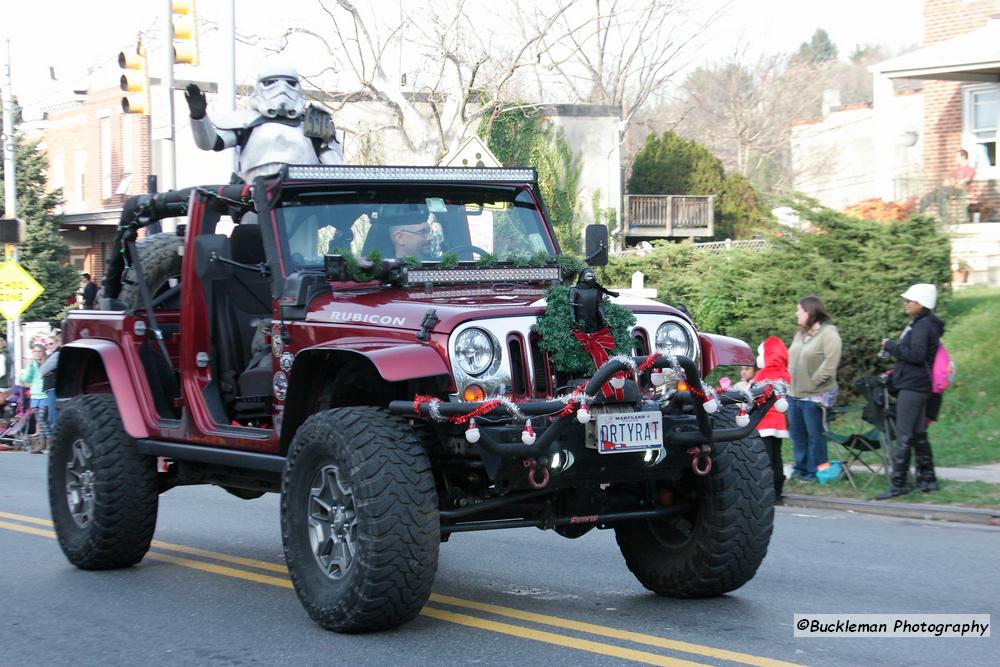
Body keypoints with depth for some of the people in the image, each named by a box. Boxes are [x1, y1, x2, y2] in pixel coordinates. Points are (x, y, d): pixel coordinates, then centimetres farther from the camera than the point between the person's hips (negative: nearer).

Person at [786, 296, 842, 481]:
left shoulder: (828, 333, -12)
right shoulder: (800, 333, 14)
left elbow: (830, 363, -20)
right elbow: (791, 358, 19)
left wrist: (813, 382, -17)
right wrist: (789, 380, 6)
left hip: (814, 396, -8)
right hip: (794, 394, 8)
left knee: (815, 435, 2)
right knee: (797, 433, 14)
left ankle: (814, 472, 10)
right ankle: (800, 468, 25)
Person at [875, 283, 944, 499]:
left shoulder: (923, 325, -15)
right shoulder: (920, 323, 16)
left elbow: (916, 354, -23)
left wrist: (891, 346, -15)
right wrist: (896, 371, 20)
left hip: (912, 386, -10)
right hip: (914, 385, 10)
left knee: (904, 436, -9)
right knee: (917, 434, 13)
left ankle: (898, 483, -8)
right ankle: (927, 479, 18)